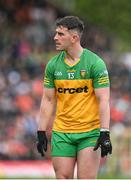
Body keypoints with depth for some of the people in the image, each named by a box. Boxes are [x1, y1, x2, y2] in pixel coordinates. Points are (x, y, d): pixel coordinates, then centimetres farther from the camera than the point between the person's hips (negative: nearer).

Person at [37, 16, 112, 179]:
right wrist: (41, 133, 5)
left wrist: (105, 133, -17)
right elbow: (47, 100, 9)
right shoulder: (53, 65, 4)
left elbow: (103, 100, -10)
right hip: (61, 133, 4)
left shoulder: (95, 63, -7)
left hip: (90, 132, -4)